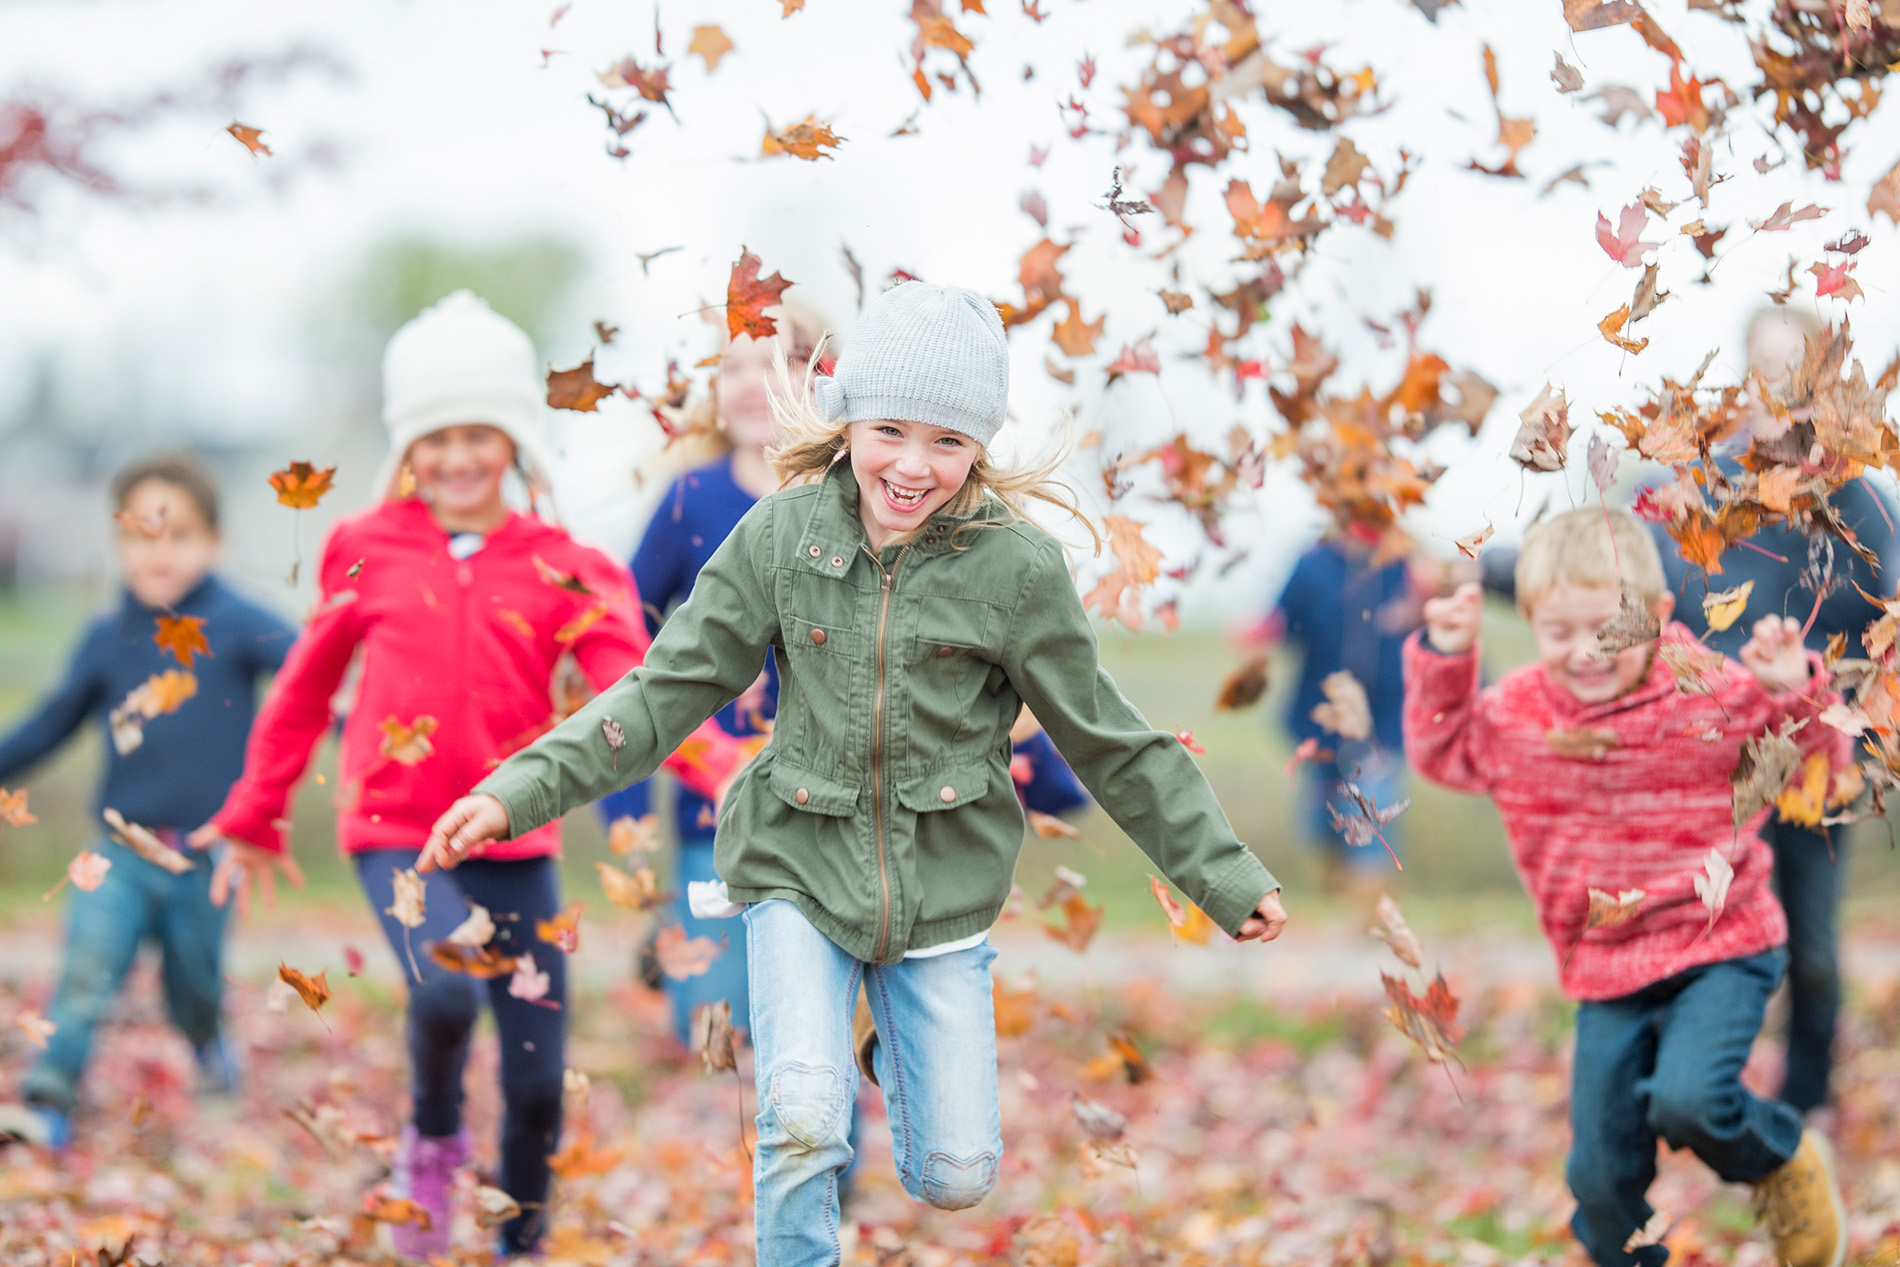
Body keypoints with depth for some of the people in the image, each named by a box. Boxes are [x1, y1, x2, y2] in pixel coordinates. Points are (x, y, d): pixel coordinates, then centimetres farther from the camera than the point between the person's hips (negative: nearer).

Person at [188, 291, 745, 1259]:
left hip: (515, 841, 2)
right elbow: (306, 689, 15)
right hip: (397, 830, -1)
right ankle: (431, 1142, 2)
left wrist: (731, 776, -27)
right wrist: (253, 818, 20)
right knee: (446, 988, -29)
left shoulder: (562, 573, 1)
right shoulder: (367, 553, 3)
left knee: (537, 1084, 2)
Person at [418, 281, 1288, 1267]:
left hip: (942, 893, 1)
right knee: (802, 1126, -22)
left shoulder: (1016, 566, -11)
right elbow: (671, 689, -3)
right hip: (800, 871, 0)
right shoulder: (783, 533, -7)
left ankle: (900, 1048, 38)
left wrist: (1225, 876, 2)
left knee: (955, 1179, 5)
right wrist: (520, 792, -12)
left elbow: (1107, 741, 0)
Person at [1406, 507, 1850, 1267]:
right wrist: (1444, 660, 1)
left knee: (1687, 1097, -28)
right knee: (1602, 1175, 4)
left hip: (1719, 953, -4)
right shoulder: (1514, 716, -1)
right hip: (1606, 973, 4)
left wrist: (1796, 691, -24)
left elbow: (1820, 758, -4)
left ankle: (1784, 1160, 4)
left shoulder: (1714, 696, -12)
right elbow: (1442, 750, 16)